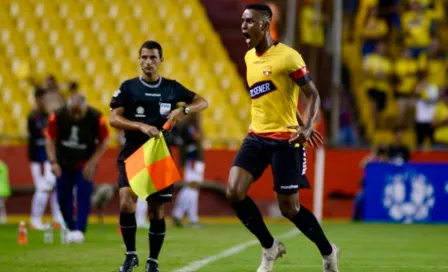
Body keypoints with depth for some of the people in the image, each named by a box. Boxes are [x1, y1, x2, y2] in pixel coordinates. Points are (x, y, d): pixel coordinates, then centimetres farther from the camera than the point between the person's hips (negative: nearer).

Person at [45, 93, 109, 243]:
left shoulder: (96, 118, -21)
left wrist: (92, 163, -12)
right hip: (63, 162, 2)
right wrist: (53, 162, -15)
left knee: (84, 195, -12)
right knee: (63, 197, 1)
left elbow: (103, 142, -7)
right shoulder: (57, 117, -19)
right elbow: (51, 139, -6)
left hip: (85, 163, -2)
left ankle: (79, 230, -9)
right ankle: (71, 228, 19)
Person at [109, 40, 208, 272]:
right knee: (126, 202, -19)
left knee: (157, 211, 3)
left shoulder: (172, 87, 5)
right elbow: (114, 118, -8)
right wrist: (141, 126, -23)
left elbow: (203, 103, 10)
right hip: (132, 155, -2)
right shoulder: (128, 87, -1)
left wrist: (184, 110, -10)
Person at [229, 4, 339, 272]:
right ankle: (270, 247, 9)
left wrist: (306, 128, -27)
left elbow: (313, 95, -12)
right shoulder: (249, 58, 11)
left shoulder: (288, 57, -13)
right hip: (257, 137, 7)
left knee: (290, 208, -2)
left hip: (285, 139, -7)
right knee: (235, 192, -11)